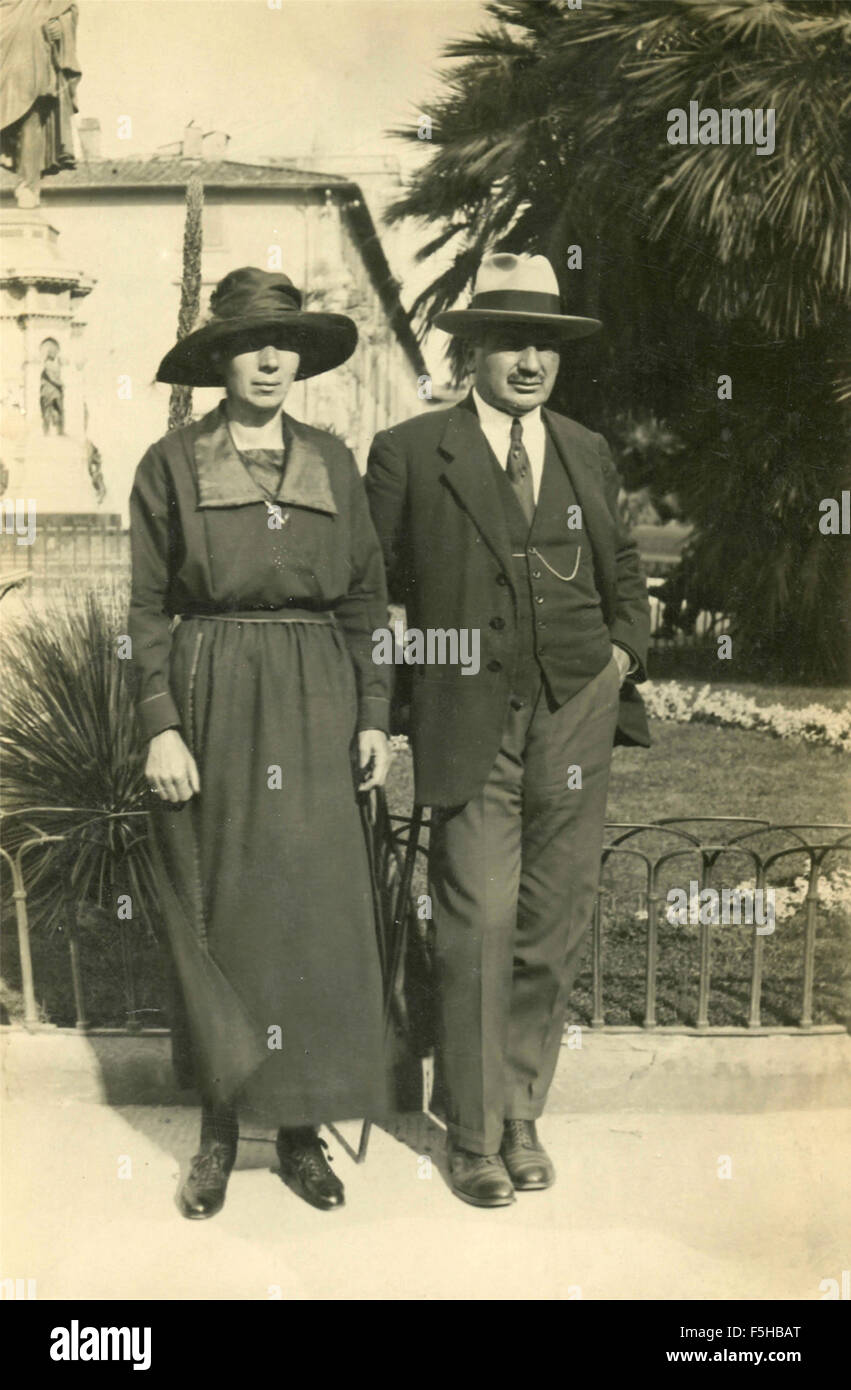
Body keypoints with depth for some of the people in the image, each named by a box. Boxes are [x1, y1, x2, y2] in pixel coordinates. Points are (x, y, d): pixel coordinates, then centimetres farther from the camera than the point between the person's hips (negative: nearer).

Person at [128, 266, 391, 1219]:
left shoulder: (333, 463, 9)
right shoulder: (171, 465, 2)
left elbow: (363, 600, 10)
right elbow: (147, 609, 0)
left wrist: (373, 716, 4)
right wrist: (161, 726, -9)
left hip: (314, 709, 2)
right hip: (211, 705, -2)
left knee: (317, 912, 2)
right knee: (218, 916, 4)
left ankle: (302, 1128, 17)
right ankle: (220, 1129, 20)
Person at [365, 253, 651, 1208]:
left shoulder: (588, 453, 13)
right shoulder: (409, 453, 1)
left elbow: (622, 567, 24)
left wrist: (626, 646, 9)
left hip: (576, 717, 4)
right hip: (470, 725, -4)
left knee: (554, 926, 8)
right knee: (479, 928, -5)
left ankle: (523, 1115, 26)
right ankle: (475, 1134, 14)